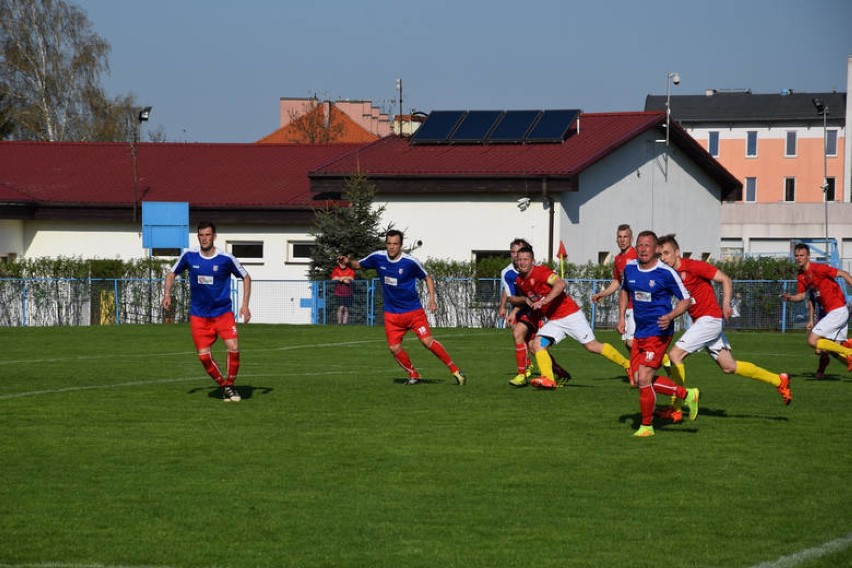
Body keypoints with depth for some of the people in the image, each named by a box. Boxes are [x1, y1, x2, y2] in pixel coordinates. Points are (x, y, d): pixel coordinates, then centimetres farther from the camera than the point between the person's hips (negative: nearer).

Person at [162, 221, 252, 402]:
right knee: (204, 356, -5)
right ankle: (223, 386, 18)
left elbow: (246, 277, 3)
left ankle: (230, 385, 3)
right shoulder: (189, 256, -5)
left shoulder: (226, 259, -10)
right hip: (199, 315, 2)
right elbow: (172, 273, 11)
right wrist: (167, 294, -6)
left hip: (223, 312, -2)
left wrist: (245, 305, -5)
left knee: (233, 348, -19)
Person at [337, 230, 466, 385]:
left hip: (413, 311, -4)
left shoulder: (410, 262, -13)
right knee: (394, 348, -5)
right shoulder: (377, 258, -4)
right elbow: (358, 265, 10)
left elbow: (427, 278, 0)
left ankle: (454, 370, -2)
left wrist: (432, 298, -11)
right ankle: (414, 376, 15)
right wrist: (348, 262, -12)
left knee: (427, 341, -14)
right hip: (392, 314, 4)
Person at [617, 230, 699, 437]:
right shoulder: (629, 268, 3)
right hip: (639, 332, 7)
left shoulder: (666, 273, -14)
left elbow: (686, 300, -6)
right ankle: (687, 394, 23)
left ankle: (647, 426, 5)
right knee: (638, 379, 7)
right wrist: (621, 317, 13)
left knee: (643, 378, -12)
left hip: (658, 333, -7)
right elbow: (624, 290, 24)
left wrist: (670, 316, -23)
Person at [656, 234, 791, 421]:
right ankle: (779, 380, 26)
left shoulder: (693, 266, -14)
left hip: (710, 319, -8)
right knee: (729, 367, 13)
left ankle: (675, 409, -8)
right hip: (700, 321, 8)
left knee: (675, 354, -14)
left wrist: (726, 303, -26)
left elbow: (726, 279, -13)